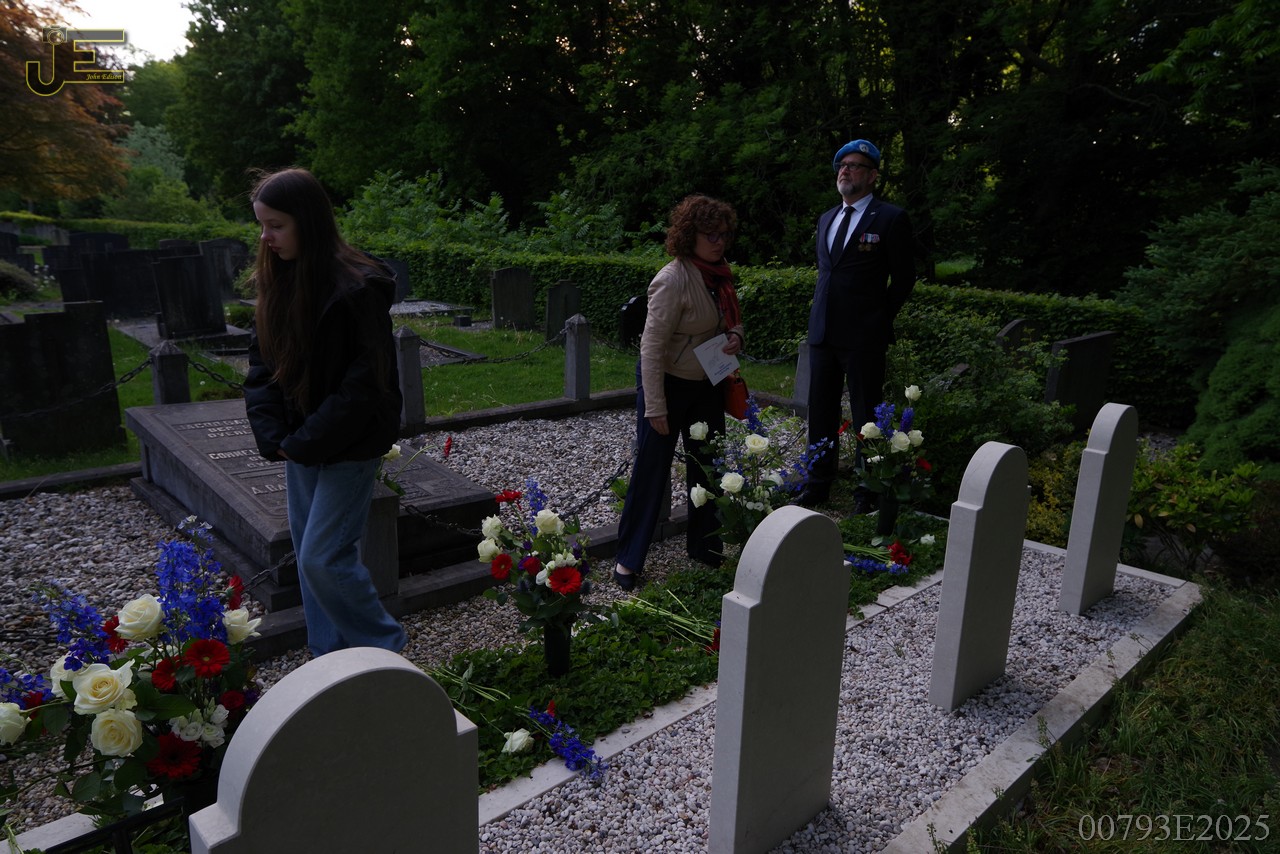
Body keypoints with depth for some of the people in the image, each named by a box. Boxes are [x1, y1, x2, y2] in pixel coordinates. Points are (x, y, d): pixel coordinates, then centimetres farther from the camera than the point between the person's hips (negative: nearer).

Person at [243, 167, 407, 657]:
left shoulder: (356, 286, -19)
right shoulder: (277, 280, 4)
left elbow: (366, 382, -20)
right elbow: (262, 361, 8)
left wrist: (305, 442, -15)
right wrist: (273, 435, -4)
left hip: (349, 445, -8)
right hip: (300, 442, 8)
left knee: (323, 559, -6)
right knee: (308, 553, 14)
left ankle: (386, 652, 16)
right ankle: (331, 658, 32)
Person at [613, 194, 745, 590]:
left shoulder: (720, 275, 1)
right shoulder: (674, 279, -23)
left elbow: (732, 319, 18)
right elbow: (652, 346, -23)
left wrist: (735, 336, -7)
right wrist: (655, 407, -24)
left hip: (707, 385, 8)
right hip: (668, 383, -8)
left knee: (707, 467, 16)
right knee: (651, 469, 0)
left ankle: (705, 549, 34)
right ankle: (628, 560, 15)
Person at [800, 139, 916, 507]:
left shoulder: (891, 218, -4)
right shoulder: (826, 219, 15)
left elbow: (904, 278, -2)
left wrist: (879, 320, -2)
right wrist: (820, 315, 15)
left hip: (863, 337, -6)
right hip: (823, 332, 6)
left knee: (865, 417, 1)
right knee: (821, 413, 12)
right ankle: (819, 486, 24)